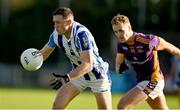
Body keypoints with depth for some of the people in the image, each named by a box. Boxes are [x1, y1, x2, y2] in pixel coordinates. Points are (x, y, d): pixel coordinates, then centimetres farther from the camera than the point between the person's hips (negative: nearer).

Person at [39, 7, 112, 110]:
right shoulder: (57, 34, -12)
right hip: (78, 73, 6)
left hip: (97, 74, -6)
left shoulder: (82, 34, -32)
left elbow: (87, 65, -37)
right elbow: (44, 52, 3)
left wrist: (67, 77, -48)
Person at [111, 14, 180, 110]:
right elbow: (118, 62, 1)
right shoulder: (121, 43, -5)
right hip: (142, 80, 8)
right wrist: (119, 67, -24)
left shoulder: (147, 40, -25)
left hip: (152, 81, -8)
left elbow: (168, 47, -9)